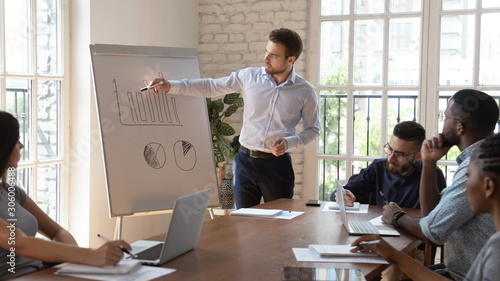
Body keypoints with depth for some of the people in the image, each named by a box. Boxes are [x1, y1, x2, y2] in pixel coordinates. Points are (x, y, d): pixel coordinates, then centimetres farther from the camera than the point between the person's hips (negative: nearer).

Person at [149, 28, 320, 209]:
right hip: (246, 160, 2)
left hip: (277, 164, -1)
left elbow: (313, 130, 7)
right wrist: (171, 86, -4)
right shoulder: (249, 77, 2)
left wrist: (288, 143, -11)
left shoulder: (306, 91, -2)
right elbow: (211, 87, 5)